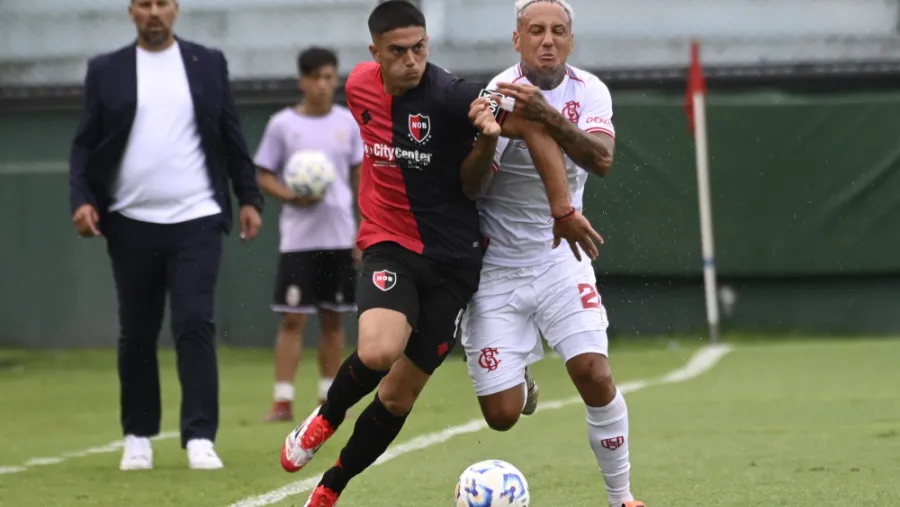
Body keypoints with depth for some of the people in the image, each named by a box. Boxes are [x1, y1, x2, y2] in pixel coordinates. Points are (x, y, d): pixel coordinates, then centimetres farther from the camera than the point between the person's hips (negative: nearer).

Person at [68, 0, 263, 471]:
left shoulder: (208, 63, 7)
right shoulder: (106, 70, 5)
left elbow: (231, 137, 9)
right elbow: (85, 144, 3)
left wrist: (250, 198, 5)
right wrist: (81, 199, -10)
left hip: (196, 221, -1)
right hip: (132, 225, 1)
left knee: (194, 325, -11)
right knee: (136, 334, 8)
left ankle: (200, 437, -11)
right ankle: (138, 436, 20)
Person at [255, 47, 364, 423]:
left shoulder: (348, 123, 7)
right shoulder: (283, 124, -1)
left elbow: (360, 178, 12)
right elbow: (264, 176, 2)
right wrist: (291, 196, -17)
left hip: (340, 237, 3)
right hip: (298, 238, -3)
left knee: (333, 319, 6)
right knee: (293, 318, -7)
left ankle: (328, 399, 14)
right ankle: (283, 401, -6)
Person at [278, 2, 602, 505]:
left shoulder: (450, 96, -19)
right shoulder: (360, 86, -2)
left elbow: (536, 129, -21)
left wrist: (563, 210, -19)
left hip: (453, 260, -2)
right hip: (389, 245, 2)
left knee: (399, 394, 4)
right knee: (378, 351, -28)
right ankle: (325, 419, 4)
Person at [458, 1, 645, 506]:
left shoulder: (588, 91, -5)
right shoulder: (499, 94, -15)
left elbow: (601, 159, -25)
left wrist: (547, 115, -41)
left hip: (559, 260, 2)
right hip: (496, 269, -2)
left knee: (594, 374, -17)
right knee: (502, 415, -4)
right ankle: (520, 384, 34)